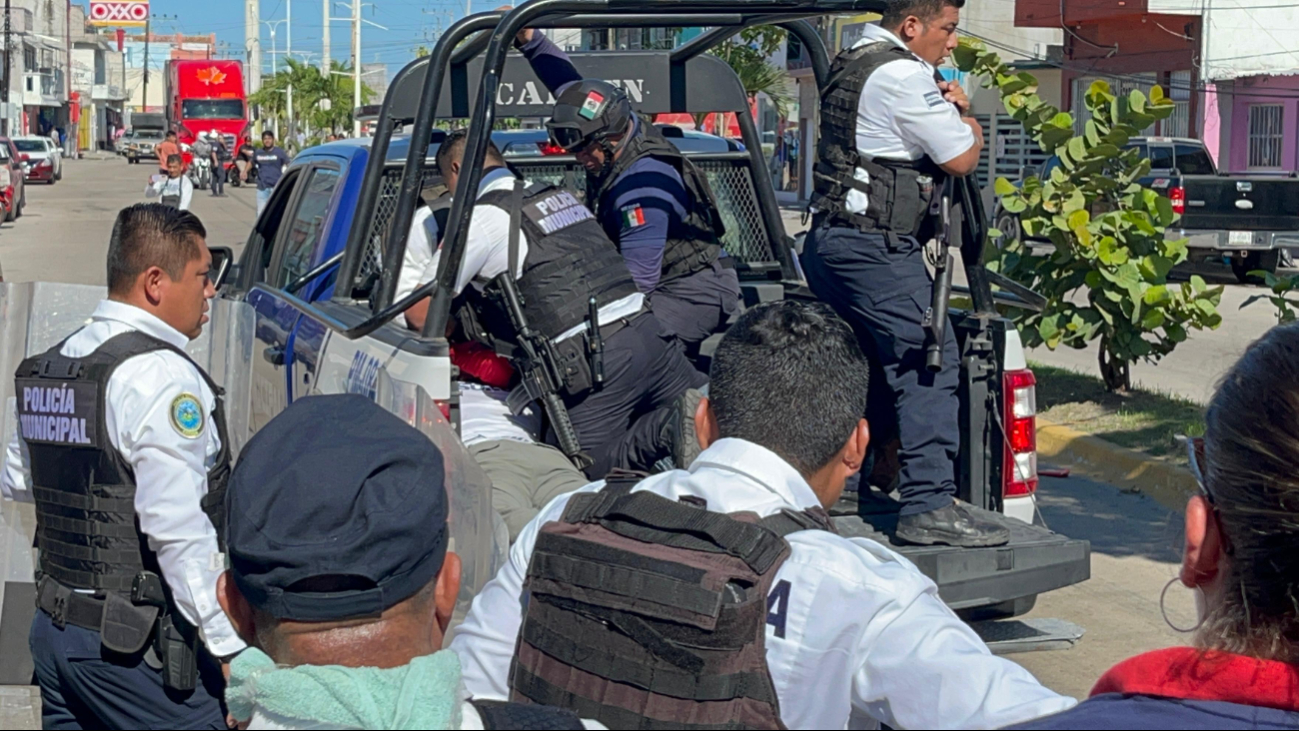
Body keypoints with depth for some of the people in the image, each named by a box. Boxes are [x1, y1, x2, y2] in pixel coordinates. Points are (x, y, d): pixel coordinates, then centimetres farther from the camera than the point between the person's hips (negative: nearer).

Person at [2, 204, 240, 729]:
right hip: (137, 647, -9)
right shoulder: (163, 376, -16)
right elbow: (179, 533, -22)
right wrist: (231, 648, -20)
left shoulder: (47, 367, 11)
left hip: (52, 627, 9)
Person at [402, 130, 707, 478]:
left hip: (594, 361, -6)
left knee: (592, 467, 4)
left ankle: (670, 428, -18)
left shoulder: (480, 218, -1)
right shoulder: (559, 195, 23)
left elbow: (421, 313, -1)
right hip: (649, 329, 7)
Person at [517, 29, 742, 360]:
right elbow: (568, 84, 17)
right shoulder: (614, 129, 2)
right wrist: (529, 40, 9)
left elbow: (637, 280, -26)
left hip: (695, 293, -10)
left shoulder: (642, 187, -25)